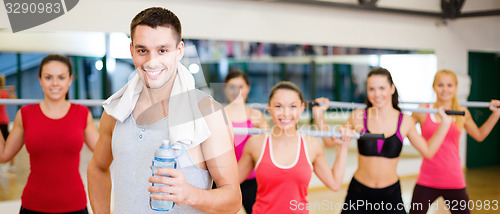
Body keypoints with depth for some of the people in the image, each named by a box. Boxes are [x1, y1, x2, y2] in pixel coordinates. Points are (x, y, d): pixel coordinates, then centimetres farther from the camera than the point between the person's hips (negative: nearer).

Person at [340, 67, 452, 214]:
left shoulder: (405, 122, -2)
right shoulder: (359, 117, -6)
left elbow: (428, 151, 10)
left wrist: (445, 124, 5)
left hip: (390, 195, 1)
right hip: (358, 193, 0)